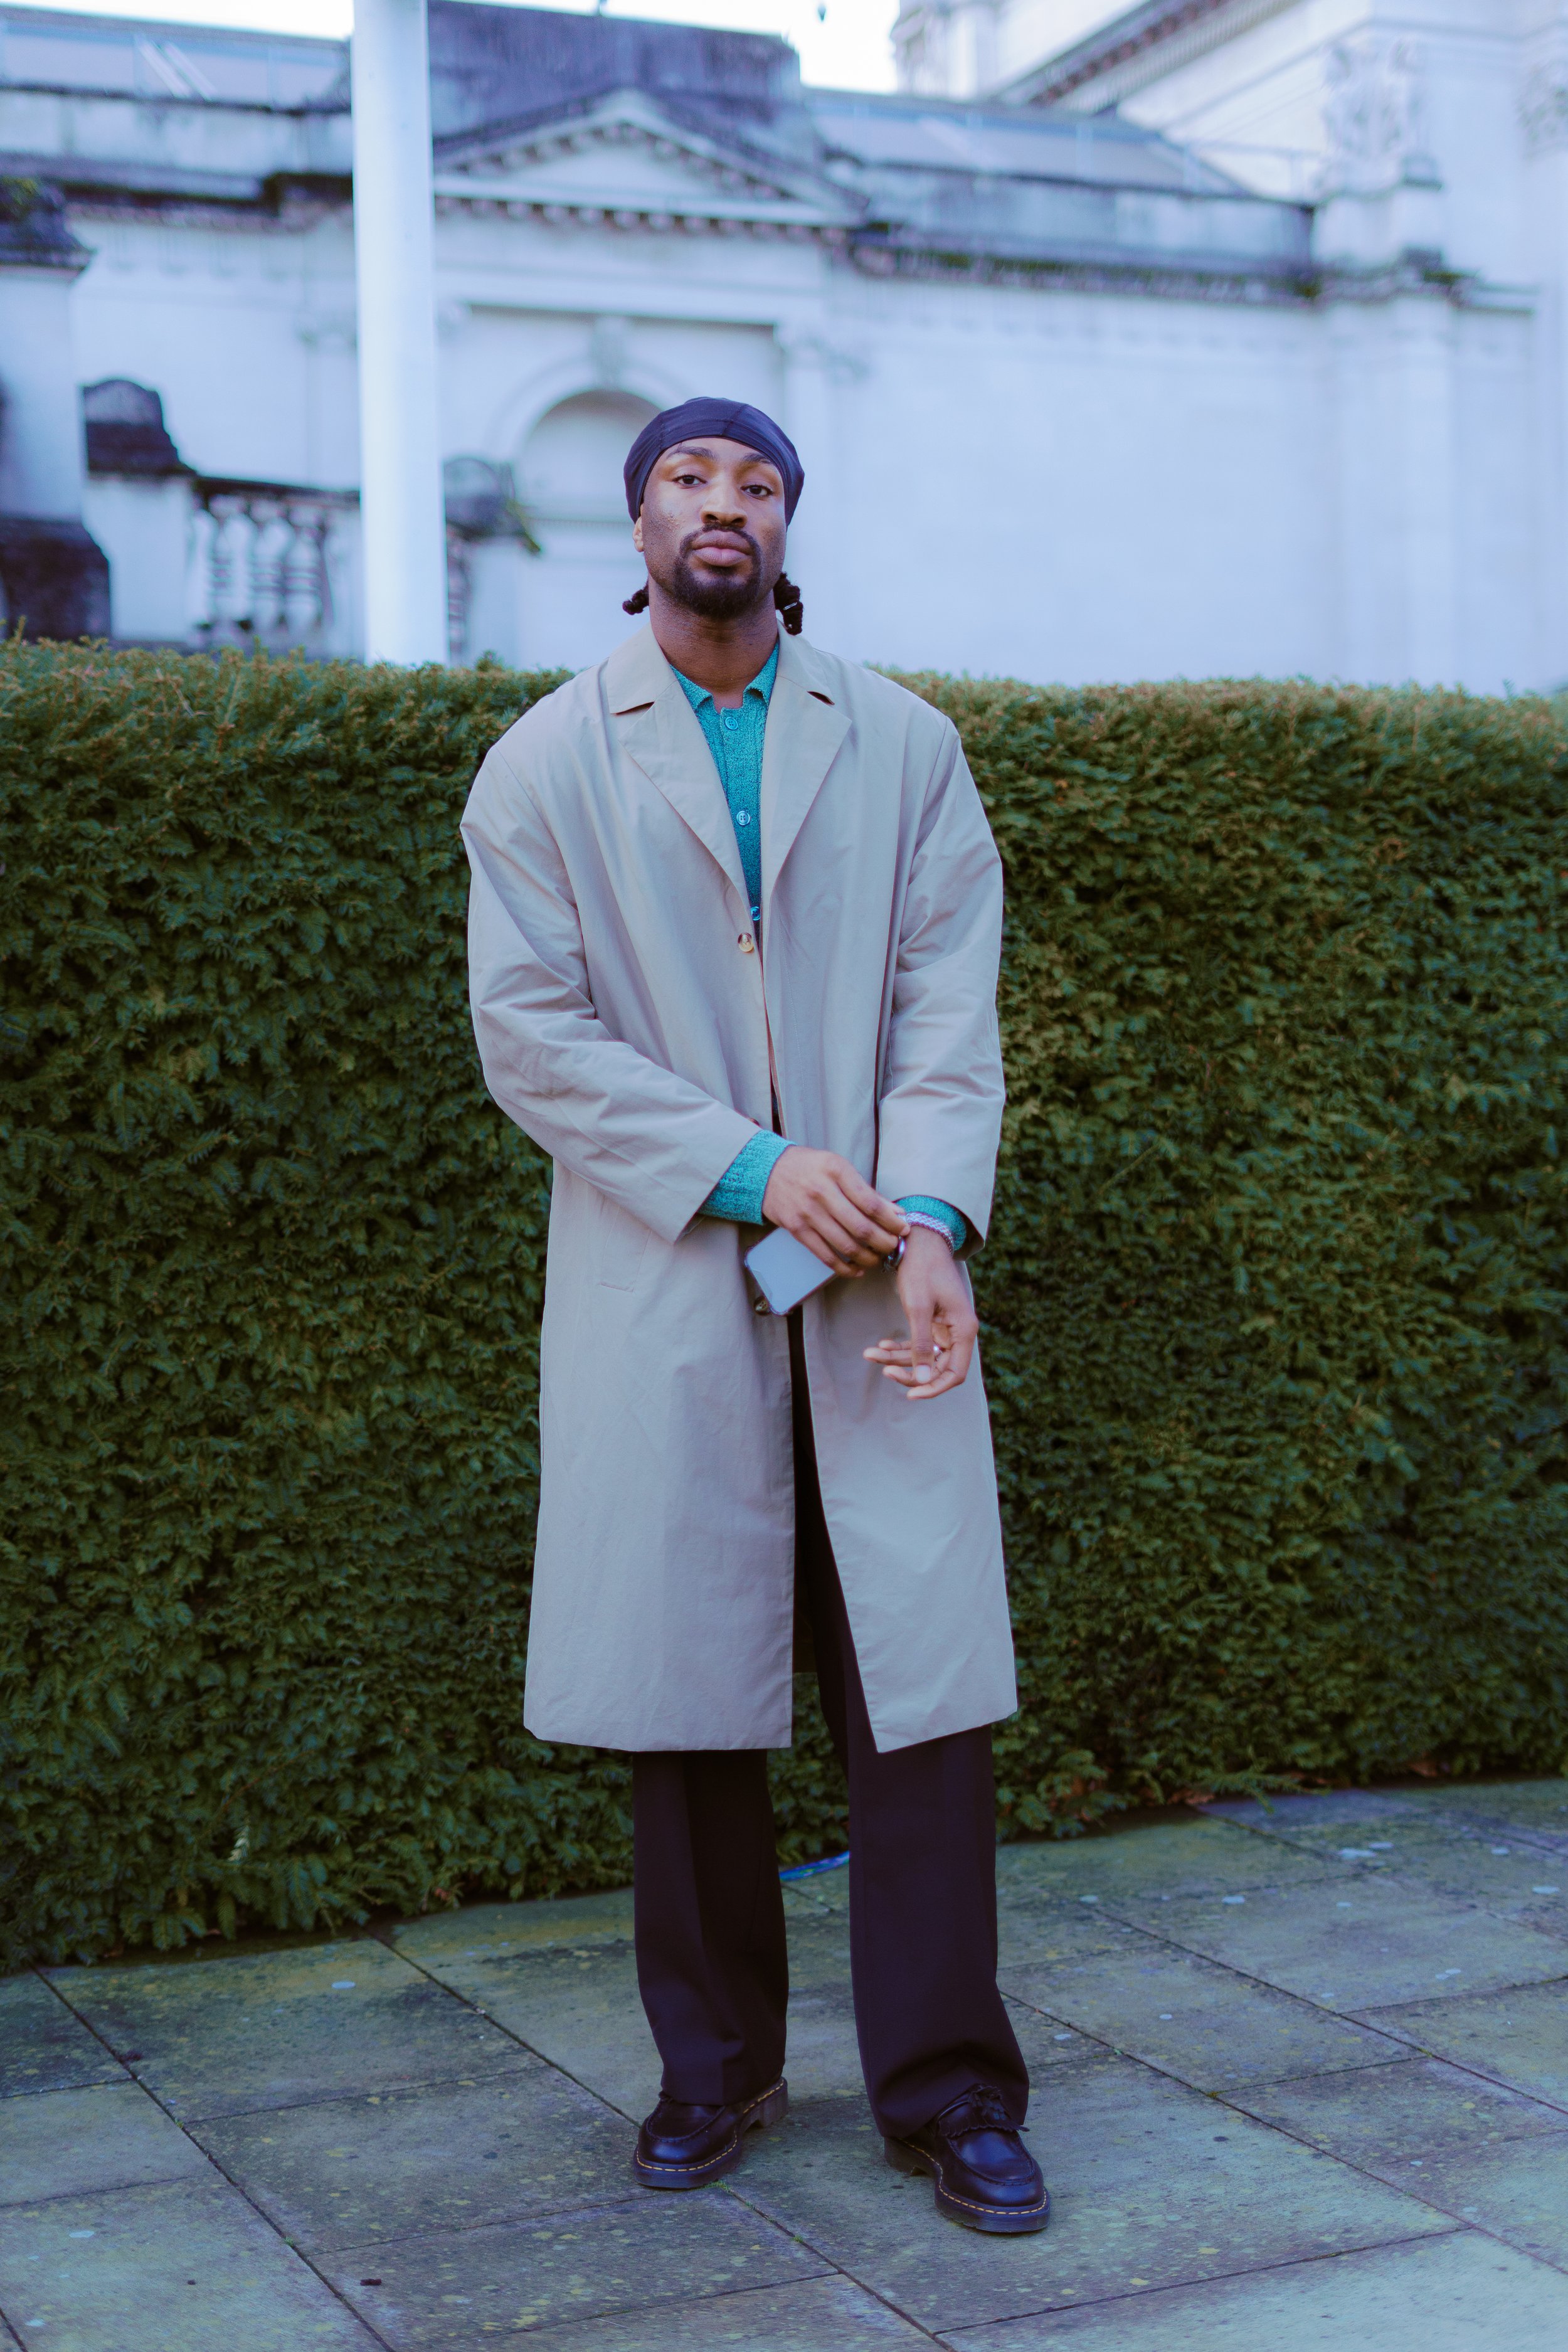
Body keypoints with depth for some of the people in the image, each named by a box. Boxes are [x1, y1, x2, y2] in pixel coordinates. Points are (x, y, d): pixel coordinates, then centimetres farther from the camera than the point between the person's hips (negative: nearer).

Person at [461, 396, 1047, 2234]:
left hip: (877, 1284, 1)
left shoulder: (903, 747, 10)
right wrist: (748, 1168, -12)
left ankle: (948, 2095, 10)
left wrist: (932, 1222, -12)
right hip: (662, 1293, 0)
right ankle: (714, 2072, 22)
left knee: (923, 1687, -2)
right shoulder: (547, 763, 6)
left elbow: (950, 1007, 4)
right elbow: (528, 1032, -2)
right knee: (683, 1692, 5)